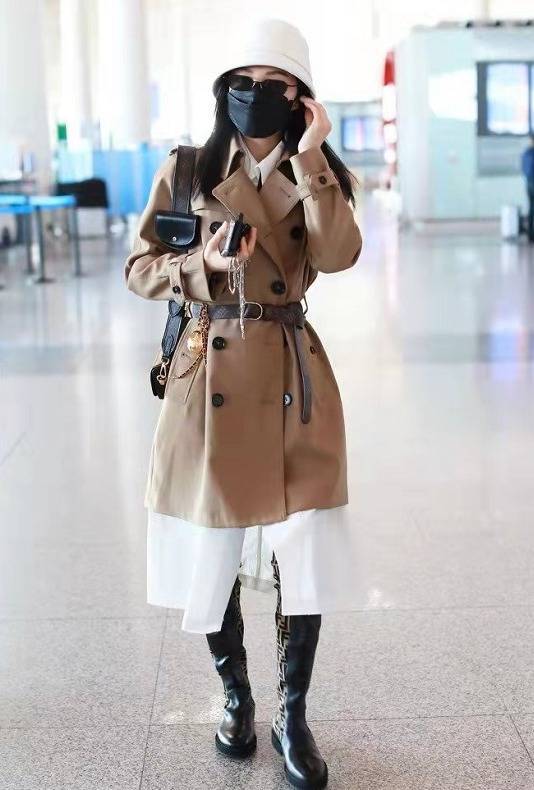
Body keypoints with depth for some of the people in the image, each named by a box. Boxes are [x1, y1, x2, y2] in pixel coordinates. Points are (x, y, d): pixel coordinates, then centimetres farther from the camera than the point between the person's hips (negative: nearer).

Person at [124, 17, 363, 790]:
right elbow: (140, 267, 5)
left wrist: (309, 158, -20)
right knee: (211, 553, 9)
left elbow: (338, 254, -14)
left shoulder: (319, 176, 5)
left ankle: (293, 716, 20)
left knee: (306, 553, -1)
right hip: (211, 378, 0)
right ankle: (235, 696, 34)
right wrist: (199, 265, -13)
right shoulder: (184, 171, 3)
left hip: (293, 381, 0)